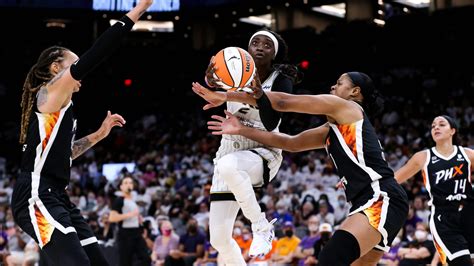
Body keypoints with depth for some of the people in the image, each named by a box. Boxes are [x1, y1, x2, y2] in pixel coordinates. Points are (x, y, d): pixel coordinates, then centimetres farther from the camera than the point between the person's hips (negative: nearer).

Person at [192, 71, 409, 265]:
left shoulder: (347, 107, 1)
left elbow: (284, 102, 1)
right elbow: (290, 143, 27)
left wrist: (226, 96, 4)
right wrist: (242, 130, 22)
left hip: (382, 200, -10)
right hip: (372, 203, 10)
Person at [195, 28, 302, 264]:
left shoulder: (282, 81, -9)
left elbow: (271, 124, -23)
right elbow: (212, 81, -27)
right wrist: (210, 79, -51)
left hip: (263, 154, -4)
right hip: (230, 152, 4)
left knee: (228, 165, -40)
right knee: (219, 239, -1)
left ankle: (262, 227, -21)